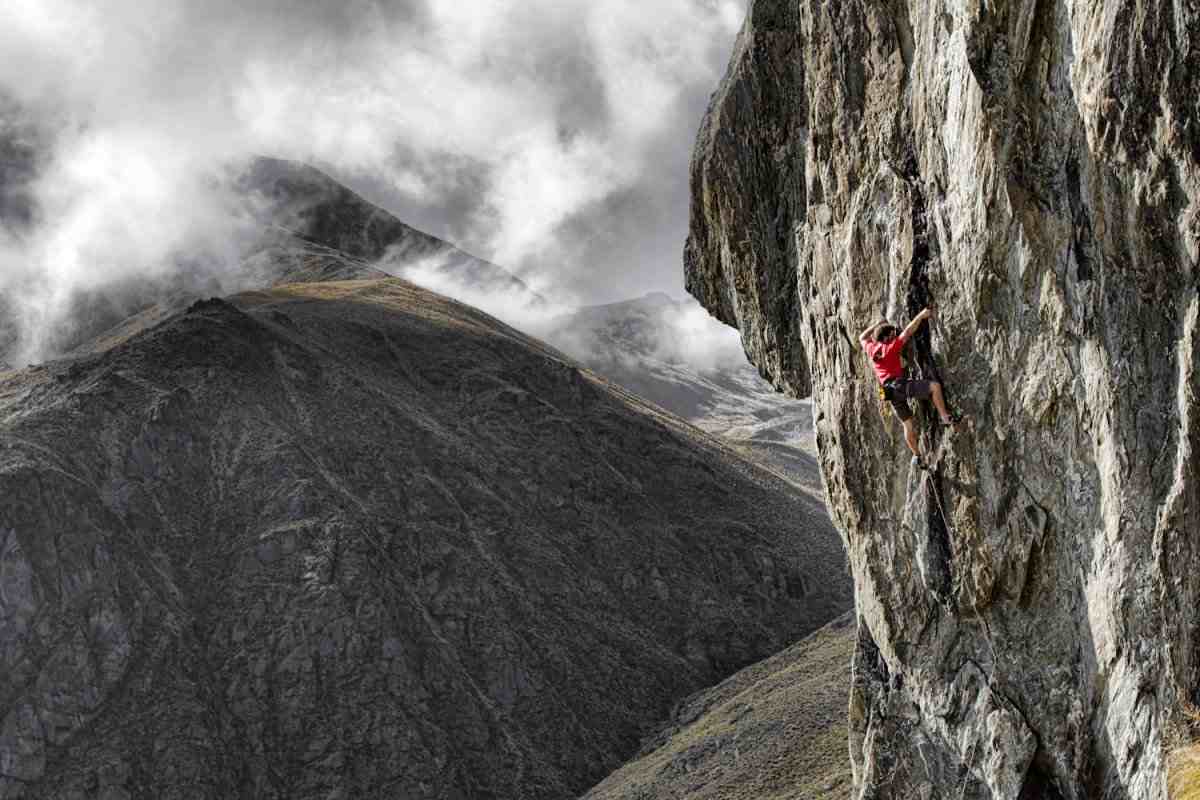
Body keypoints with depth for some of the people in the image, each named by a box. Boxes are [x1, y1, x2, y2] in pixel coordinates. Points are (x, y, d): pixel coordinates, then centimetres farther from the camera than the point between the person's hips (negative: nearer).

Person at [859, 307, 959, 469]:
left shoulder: (870, 349, 10)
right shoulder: (890, 347, -5)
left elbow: (862, 337, 31)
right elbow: (907, 331, -4)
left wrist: (877, 324, 33)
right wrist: (921, 316, 2)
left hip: (890, 391, 7)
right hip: (900, 385, -7)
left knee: (907, 423, 13)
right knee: (934, 386, -6)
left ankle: (916, 456, 13)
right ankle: (945, 417, -10)